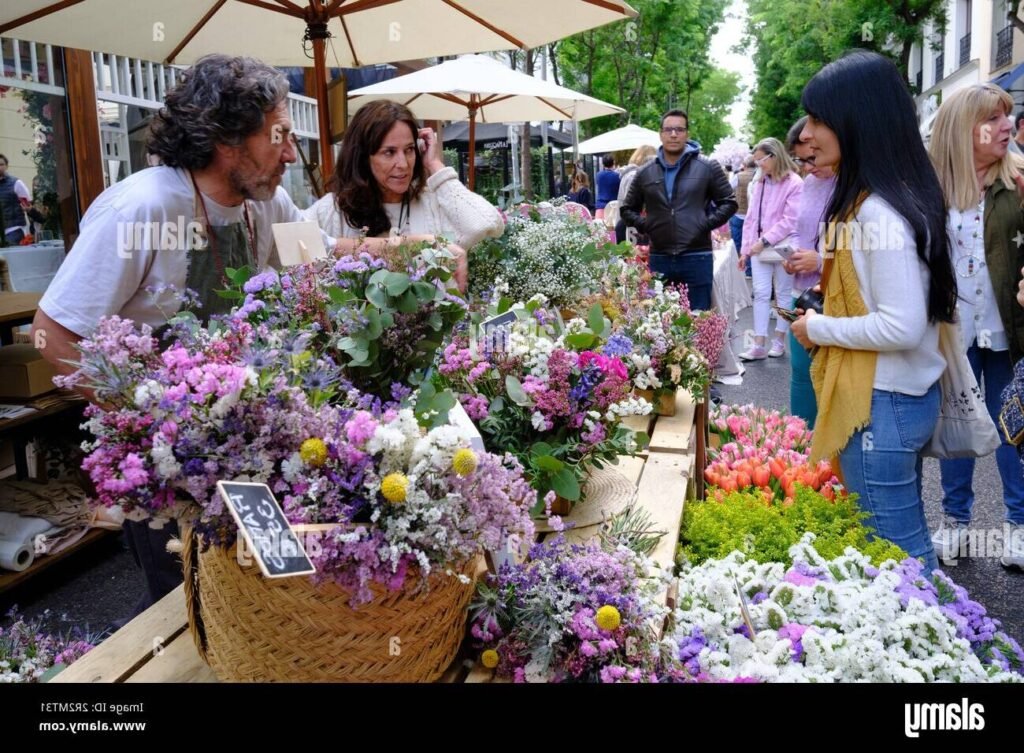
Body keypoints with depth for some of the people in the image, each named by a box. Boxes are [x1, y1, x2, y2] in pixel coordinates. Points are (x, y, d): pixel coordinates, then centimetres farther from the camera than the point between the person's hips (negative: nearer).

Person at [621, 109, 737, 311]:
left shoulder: (708, 168, 2)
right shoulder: (645, 173, 9)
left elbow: (729, 203, 5)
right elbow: (628, 209, 18)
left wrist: (706, 224, -7)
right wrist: (645, 226, 2)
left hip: (697, 258, -2)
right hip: (659, 259, 3)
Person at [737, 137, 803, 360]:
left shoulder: (794, 183, -8)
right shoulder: (760, 183, 13)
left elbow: (790, 220, -13)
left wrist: (765, 240, -15)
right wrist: (745, 249, 8)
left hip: (783, 248, -5)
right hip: (759, 248, 5)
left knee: (783, 294, 6)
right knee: (760, 294, 1)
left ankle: (779, 340, 16)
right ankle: (759, 345, 1)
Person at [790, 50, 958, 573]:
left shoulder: (877, 211, -20)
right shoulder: (895, 195, 10)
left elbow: (902, 327, -24)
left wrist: (819, 329, -12)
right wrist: (826, 320, 7)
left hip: (882, 406, -10)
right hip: (908, 395, 10)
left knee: (896, 553, 4)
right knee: (909, 537, 21)